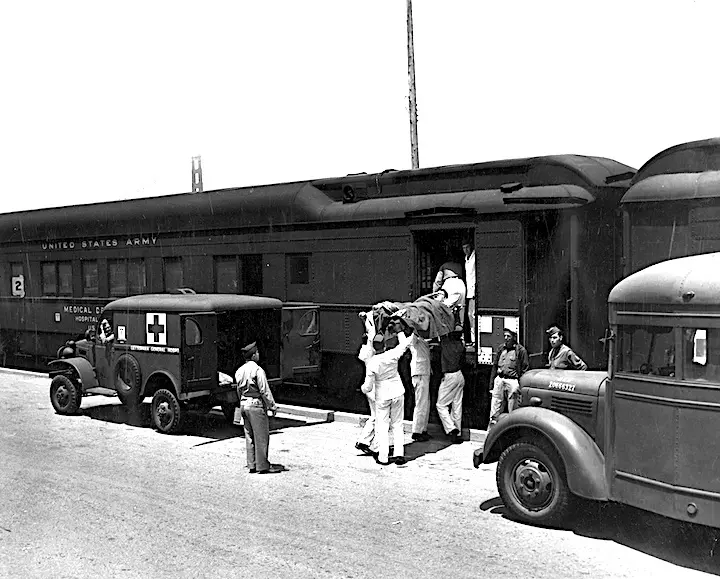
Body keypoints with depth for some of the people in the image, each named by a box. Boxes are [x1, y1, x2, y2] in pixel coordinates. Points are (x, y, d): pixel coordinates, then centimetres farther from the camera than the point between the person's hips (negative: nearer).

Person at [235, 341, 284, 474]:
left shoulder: (239, 371, 8)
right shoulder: (257, 370, -15)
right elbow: (264, 391, -15)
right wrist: (272, 406, -7)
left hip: (244, 405, 8)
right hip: (256, 405, -8)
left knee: (249, 437, 12)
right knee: (261, 436, -1)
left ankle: (252, 465, 16)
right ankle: (263, 466, 2)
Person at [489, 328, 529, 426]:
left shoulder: (520, 350, -1)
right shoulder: (501, 349, 14)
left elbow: (525, 369, -3)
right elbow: (494, 367, 17)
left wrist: (521, 385, -9)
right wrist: (491, 385, 12)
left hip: (512, 380, -5)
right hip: (499, 379, 5)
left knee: (512, 409, 0)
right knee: (495, 403, 3)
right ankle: (492, 425, 8)